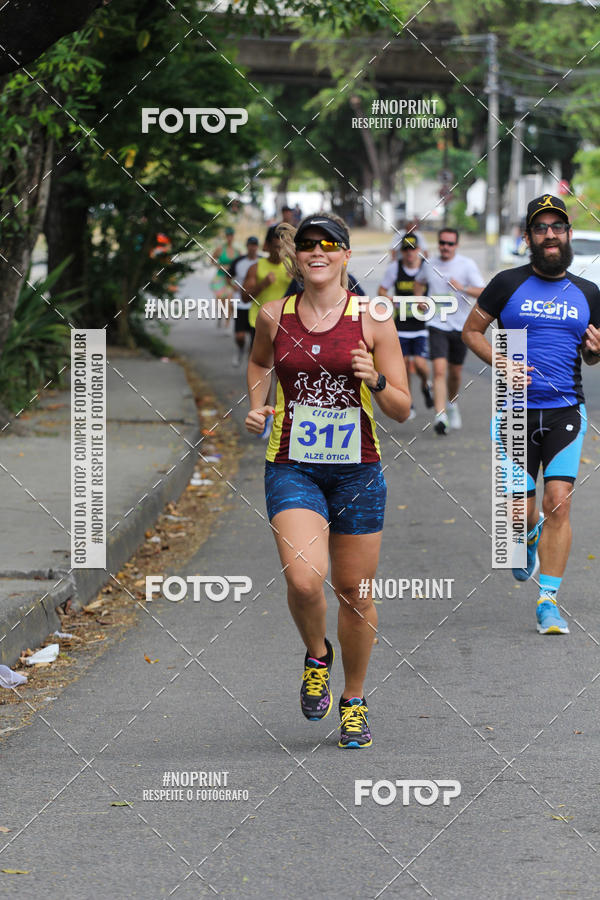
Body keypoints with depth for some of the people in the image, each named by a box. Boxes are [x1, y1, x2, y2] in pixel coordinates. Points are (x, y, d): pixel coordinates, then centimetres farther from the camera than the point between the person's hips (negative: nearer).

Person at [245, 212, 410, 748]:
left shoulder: (372, 321, -4)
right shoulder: (274, 316, 2)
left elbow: (402, 411, -1)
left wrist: (374, 381, -20)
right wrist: (257, 406, 9)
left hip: (357, 469, 0)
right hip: (292, 467, 0)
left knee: (355, 590, 6)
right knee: (303, 579, -20)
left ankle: (354, 701, 27)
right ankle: (317, 655, 13)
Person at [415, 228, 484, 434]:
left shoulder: (467, 265, -4)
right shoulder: (429, 265, 5)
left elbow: (483, 292, -12)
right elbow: (419, 282, 27)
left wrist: (463, 288, -28)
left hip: (460, 326, 0)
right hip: (437, 325, 0)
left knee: (455, 372, 12)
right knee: (439, 370, -16)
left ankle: (452, 403, 42)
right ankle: (440, 416, -23)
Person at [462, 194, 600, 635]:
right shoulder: (508, 284, 1)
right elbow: (471, 330, 8)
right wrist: (501, 363, -9)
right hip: (517, 411, -1)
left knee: (559, 500, -13)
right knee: (521, 512, 3)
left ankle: (549, 600, -6)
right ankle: (531, 536, 42)